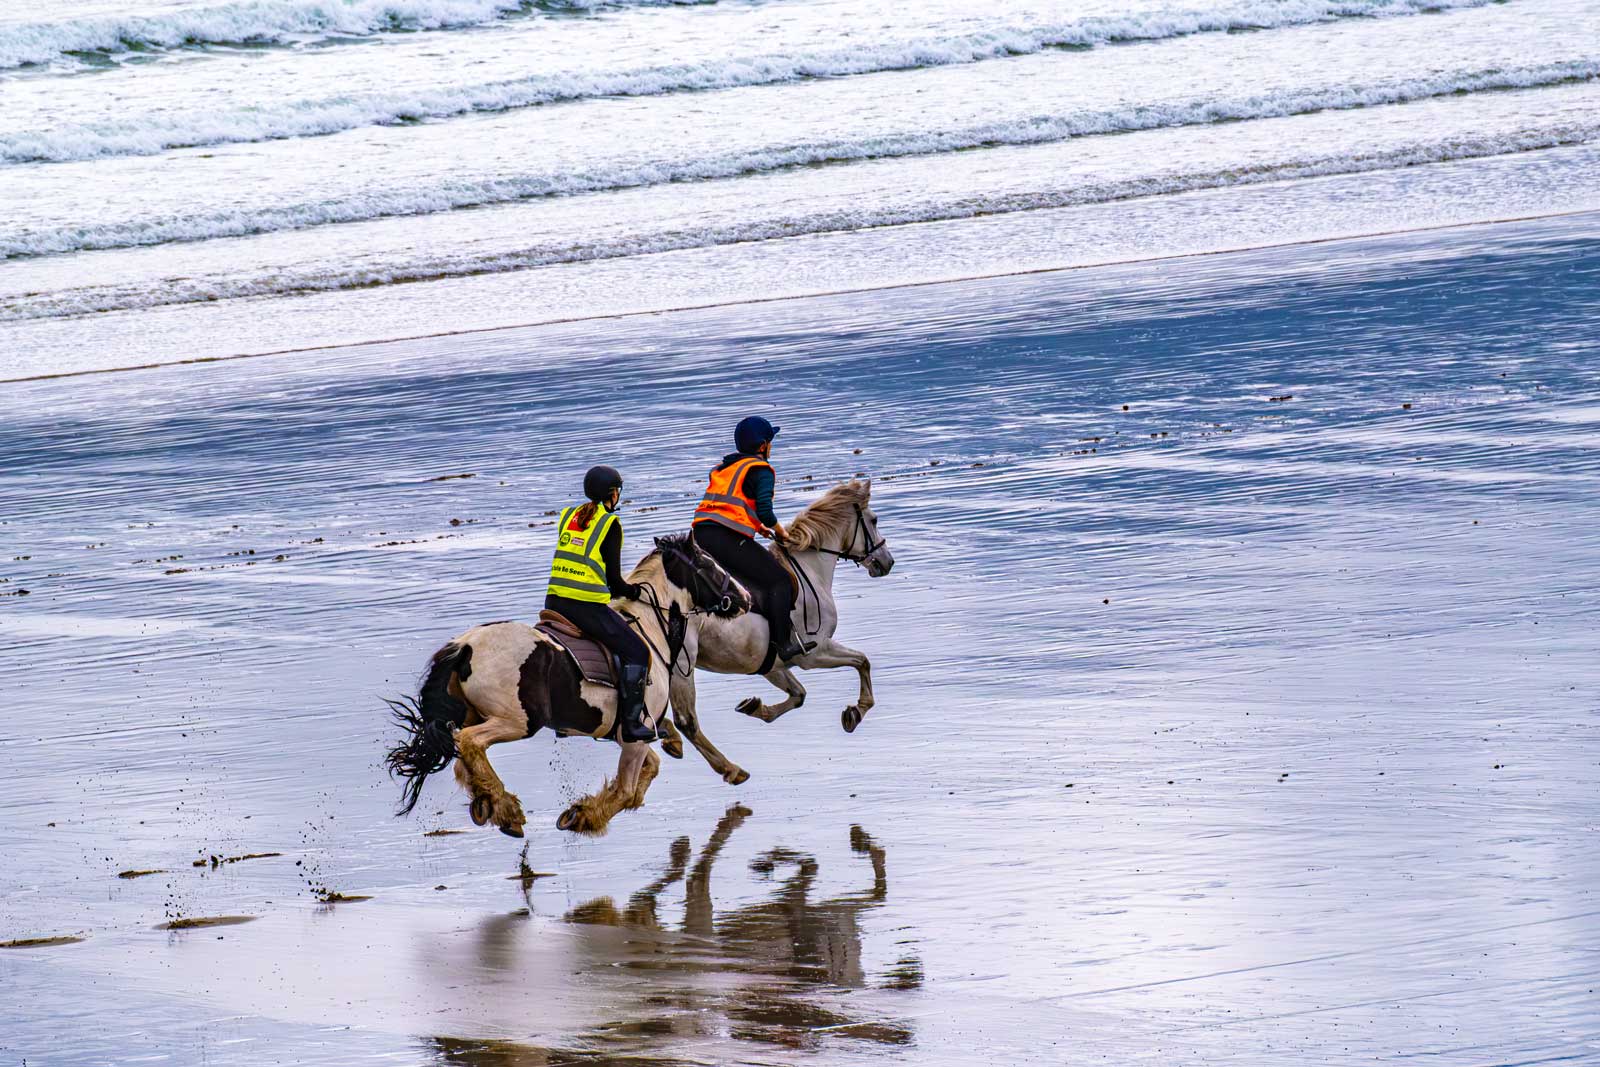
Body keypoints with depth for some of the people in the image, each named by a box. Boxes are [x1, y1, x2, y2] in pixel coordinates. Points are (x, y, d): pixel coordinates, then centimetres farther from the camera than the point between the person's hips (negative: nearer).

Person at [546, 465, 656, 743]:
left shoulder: (569, 516, 15)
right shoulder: (610, 524, -5)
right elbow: (613, 578, -7)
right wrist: (633, 591, 14)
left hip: (554, 602, 7)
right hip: (587, 606, -7)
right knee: (637, 652, 4)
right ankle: (631, 723, 0)